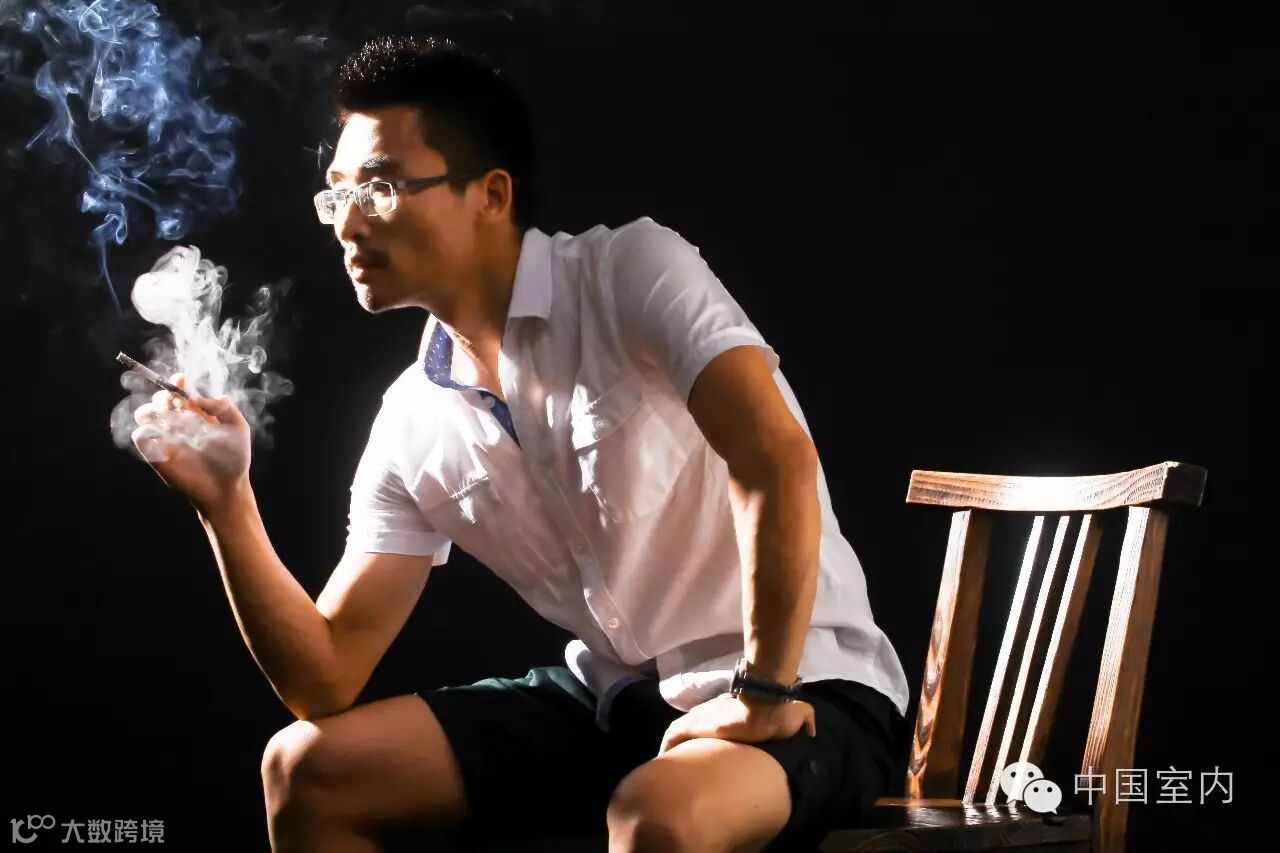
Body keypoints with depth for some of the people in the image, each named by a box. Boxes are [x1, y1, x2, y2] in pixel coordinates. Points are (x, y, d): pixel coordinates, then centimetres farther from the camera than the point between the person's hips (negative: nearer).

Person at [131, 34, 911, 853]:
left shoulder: (631, 271, -15)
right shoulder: (412, 426, 3)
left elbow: (777, 460, -26)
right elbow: (326, 682, 2)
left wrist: (764, 694, -23)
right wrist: (227, 504, -10)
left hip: (804, 688, -6)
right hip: (615, 695, 7)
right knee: (306, 768, 0)